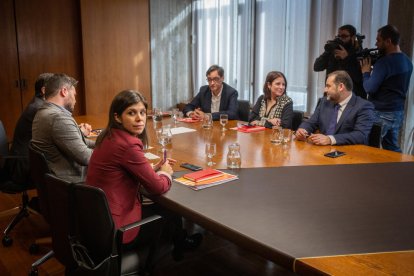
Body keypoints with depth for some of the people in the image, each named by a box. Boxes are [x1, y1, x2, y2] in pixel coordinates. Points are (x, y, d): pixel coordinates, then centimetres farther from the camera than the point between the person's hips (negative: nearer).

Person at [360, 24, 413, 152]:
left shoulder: (384, 62, -18)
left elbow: (369, 88, -19)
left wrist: (366, 72, -4)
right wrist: (374, 70, 10)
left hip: (382, 113, -9)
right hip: (398, 112, 9)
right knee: (392, 148, 16)